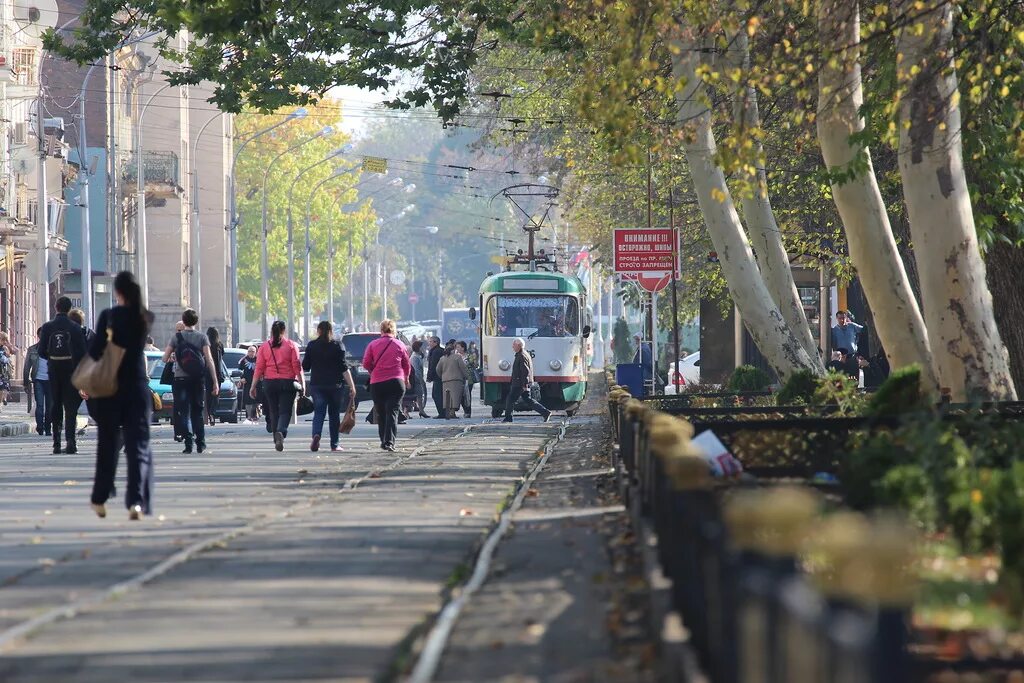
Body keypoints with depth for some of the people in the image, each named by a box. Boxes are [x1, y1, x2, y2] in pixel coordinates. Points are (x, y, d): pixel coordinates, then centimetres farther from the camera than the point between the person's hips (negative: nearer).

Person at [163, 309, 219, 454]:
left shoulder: (176, 337, 0)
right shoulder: (202, 337, 0)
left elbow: (165, 359, 0)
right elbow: (209, 360, -6)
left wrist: (173, 358, 24)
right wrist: (215, 381, -6)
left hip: (181, 378, -1)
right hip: (198, 379, 1)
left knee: (184, 412, 0)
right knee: (197, 412, 14)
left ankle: (188, 442, -13)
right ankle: (200, 443, 13)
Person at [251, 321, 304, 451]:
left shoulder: (264, 347, 3)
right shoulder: (291, 345, -1)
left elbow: (259, 369, 1)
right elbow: (297, 367, -5)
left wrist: (253, 387, 4)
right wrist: (302, 383, 1)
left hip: (270, 383, 2)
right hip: (288, 382, -2)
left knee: (274, 412, 13)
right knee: (285, 412, -3)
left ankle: (277, 441, 18)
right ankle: (281, 432, -31)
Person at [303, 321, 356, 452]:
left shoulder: (312, 345, 1)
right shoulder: (338, 345, -2)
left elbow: (305, 366, 5)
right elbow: (344, 368, -7)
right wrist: (351, 386, -6)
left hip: (317, 385, 0)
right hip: (335, 386, 0)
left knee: (319, 412, 0)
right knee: (334, 414, 11)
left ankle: (316, 434, -28)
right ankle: (334, 445, 13)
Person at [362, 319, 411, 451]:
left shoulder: (373, 345, 2)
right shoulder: (400, 345, 4)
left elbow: (366, 364, 0)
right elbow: (407, 365, 12)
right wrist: (406, 379, 31)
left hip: (377, 383, 1)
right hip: (396, 382, -1)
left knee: (381, 414, 14)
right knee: (392, 412, -4)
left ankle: (384, 441, 20)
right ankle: (389, 442, -16)